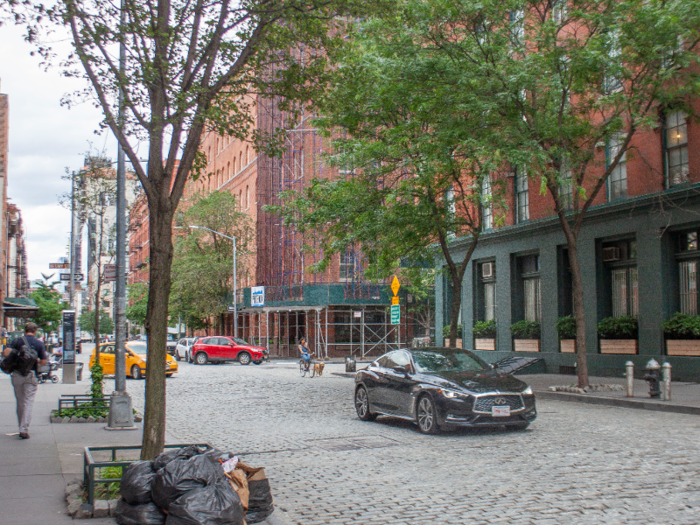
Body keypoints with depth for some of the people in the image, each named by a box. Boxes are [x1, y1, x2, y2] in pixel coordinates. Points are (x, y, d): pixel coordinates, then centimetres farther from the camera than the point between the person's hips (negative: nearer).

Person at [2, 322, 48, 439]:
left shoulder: (18, 341, 2)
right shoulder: (39, 344, 1)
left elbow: (5, 352, -10)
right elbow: (44, 362, -2)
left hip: (17, 375, 2)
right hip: (31, 375, -2)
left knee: (20, 402, 13)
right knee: (28, 402, -1)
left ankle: (22, 427, 21)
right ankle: (24, 429, -12)